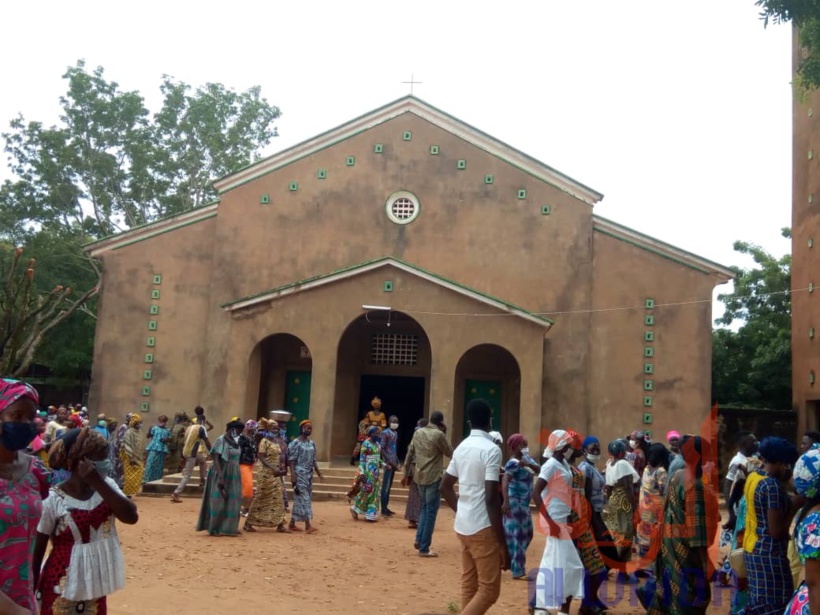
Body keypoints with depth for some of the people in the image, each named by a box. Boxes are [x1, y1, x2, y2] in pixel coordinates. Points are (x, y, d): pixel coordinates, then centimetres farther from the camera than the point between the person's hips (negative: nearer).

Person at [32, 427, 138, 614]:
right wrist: (32, 593, -2)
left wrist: (99, 483, -25)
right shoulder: (54, 500, -16)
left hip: (94, 587, 4)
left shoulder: (107, 486, -4)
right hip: (61, 590, -4)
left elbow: (131, 517, -20)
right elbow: (37, 551, -7)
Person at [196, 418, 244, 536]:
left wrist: (238, 477, 15)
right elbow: (216, 459, -17)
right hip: (222, 475, -8)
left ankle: (228, 527, 19)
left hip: (233, 476, 8)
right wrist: (220, 477, -25)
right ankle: (214, 528, 9)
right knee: (219, 502, -1)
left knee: (232, 502, 10)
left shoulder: (235, 441, 9)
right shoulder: (221, 440, -13)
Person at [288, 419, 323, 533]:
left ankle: (292, 524, 17)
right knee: (304, 498, -10)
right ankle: (307, 526, -13)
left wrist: (319, 473, 14)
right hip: (300, 473, -7)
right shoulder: (296, 443, -9)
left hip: (309, 474, 7)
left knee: (299, 499, 10)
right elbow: (291, 460, -12)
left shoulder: (311, 443, 12)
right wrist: (292, 474, -20)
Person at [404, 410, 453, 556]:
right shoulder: (438, 434, -12)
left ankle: (419, 539, 17)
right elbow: (450, 453, 0)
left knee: (424, 508, 23)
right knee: (431, 512, 0)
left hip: (420, 476, 7)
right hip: (434, 478, -6)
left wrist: (406, 473, 19)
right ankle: (424, 548, 3)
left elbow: (409, 453, 11)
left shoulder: (418, 432, 7)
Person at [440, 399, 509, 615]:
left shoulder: (461, 448, 9)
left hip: (462, 526, 8)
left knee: (469, 585, 14)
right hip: (483, 528, -8)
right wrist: (503, 543, -17)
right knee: (489, 590, -1)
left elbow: (445, 486, 16)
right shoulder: (491, 449, -14)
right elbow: (491, 498, -20)